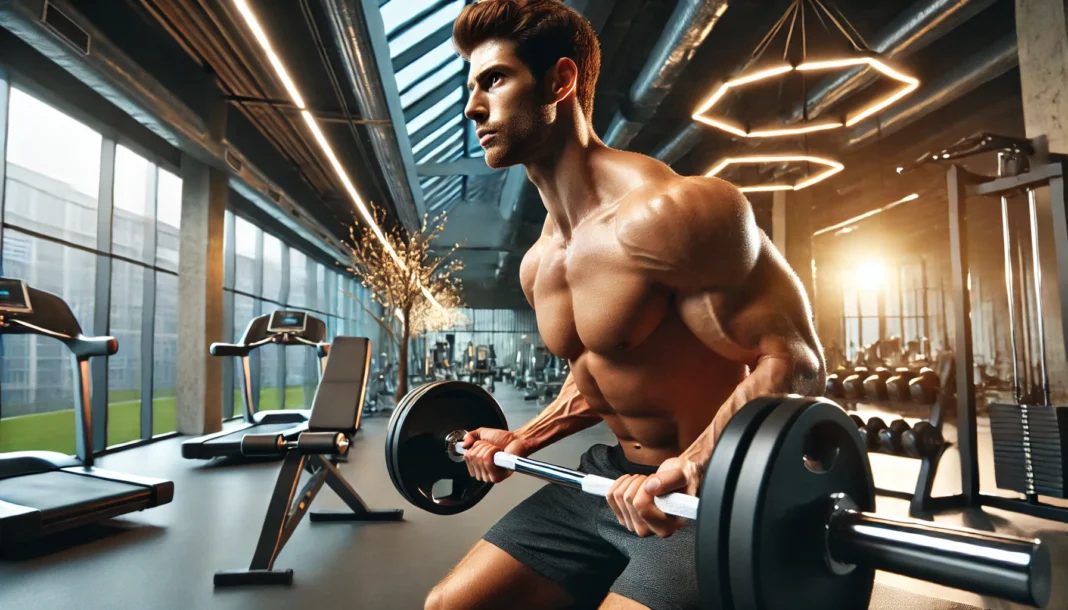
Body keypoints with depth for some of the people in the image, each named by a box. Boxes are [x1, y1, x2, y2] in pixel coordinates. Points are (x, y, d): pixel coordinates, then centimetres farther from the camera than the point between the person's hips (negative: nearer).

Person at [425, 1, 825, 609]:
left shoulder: (667, 212, -22)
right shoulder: (540, 261, 5)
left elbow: (795, 362, -22)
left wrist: (685, 472, -35)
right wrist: (520, 443, 14)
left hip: (709, 495, -7)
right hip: (615, 479, 8)